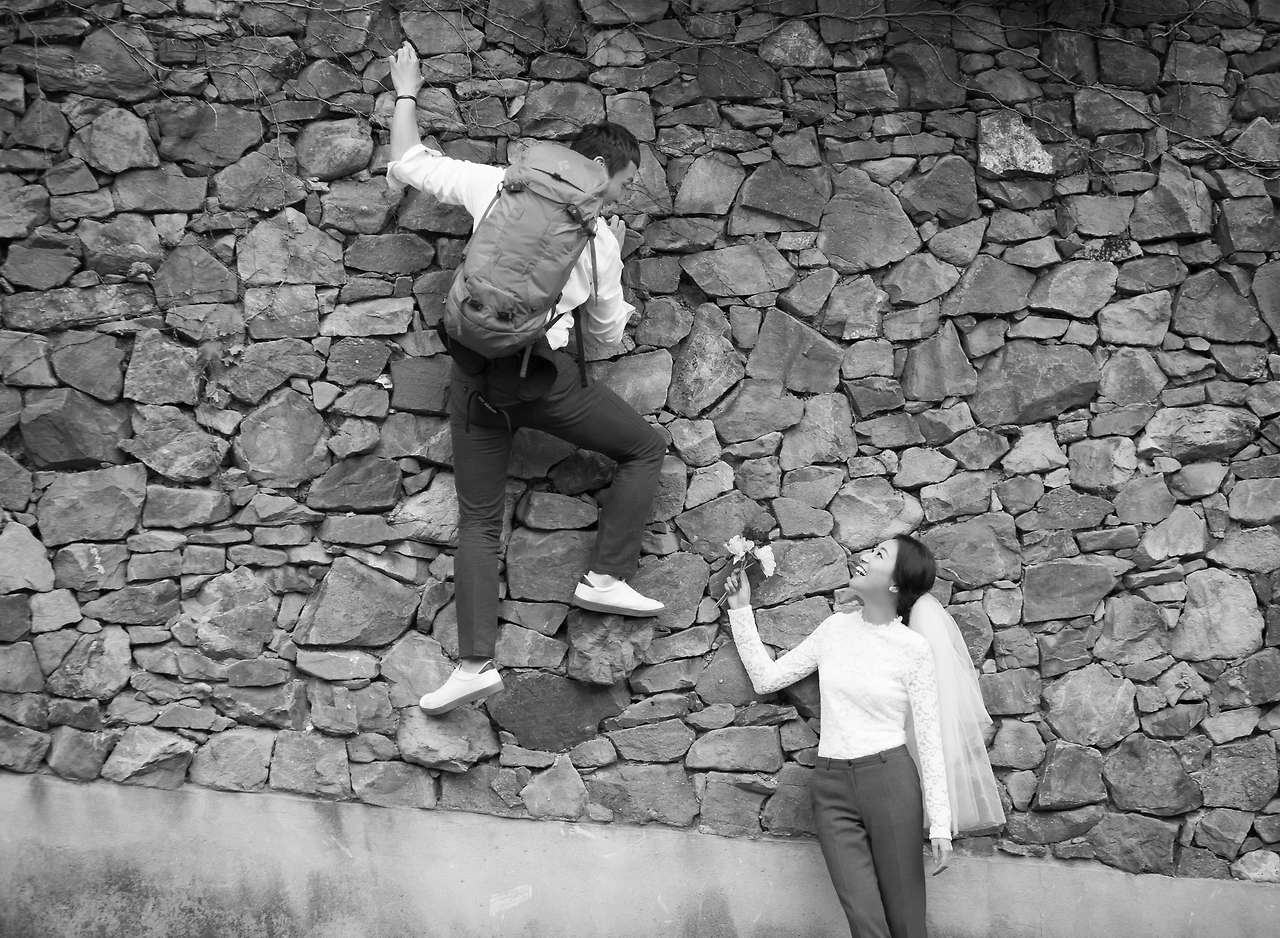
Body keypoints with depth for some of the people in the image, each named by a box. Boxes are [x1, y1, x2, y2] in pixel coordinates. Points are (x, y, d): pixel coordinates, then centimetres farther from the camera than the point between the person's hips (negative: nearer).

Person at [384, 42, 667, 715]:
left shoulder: (498, 184, 10)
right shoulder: (599, 238, 8)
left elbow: (405, 166, 17)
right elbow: (609, 332, 20)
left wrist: (407, 92, 31)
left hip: (473, 371, 3)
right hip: (542, 374, -3)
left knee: (478, 519, 7)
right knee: (645, 450, 16)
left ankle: (475, 662, -5)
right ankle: (606, 578, 6)